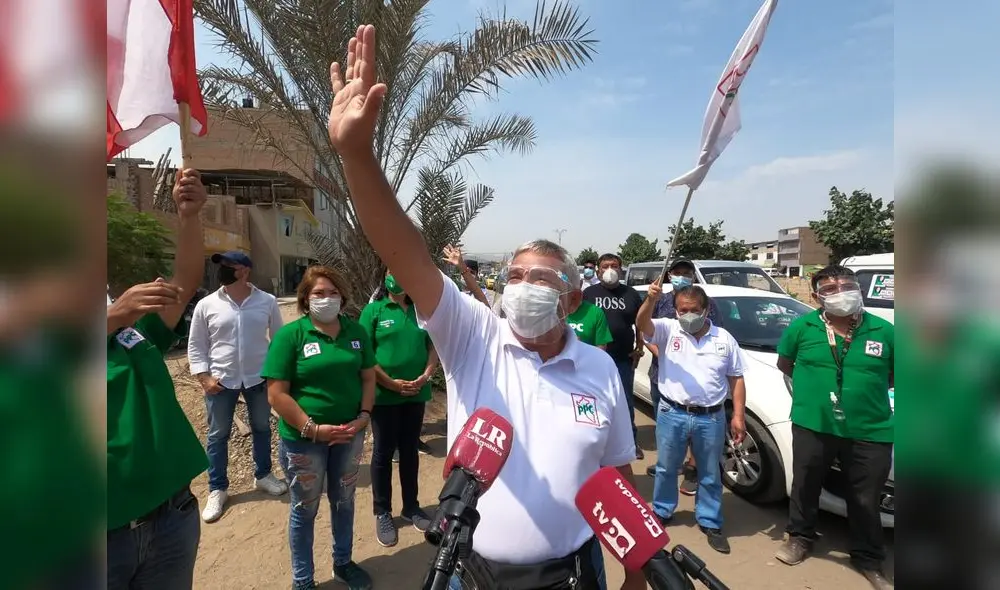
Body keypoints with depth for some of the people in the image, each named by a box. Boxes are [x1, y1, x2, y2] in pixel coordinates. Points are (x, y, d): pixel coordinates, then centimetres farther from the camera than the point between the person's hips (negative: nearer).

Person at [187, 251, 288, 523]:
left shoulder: (267, 301, -5)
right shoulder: (206, 305, -5)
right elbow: (195, 346, 1)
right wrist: (204, 378, -8)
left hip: (258, 378, 1)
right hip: (221, 381, 0)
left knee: (261, 428, 17)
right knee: (218, 436, 11)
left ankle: (263, 475, 37)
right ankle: (217, 490, 29)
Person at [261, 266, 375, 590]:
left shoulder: (356, 331, 0)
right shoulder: (289, 334, -12)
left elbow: (368, 377, 5)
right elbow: (277, 394, -15)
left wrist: (364, 416, -8)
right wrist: (313, 428, -19)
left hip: (350, 434, 4)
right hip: (304, 440, -4)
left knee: (344, 501, 20)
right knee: (305, 509, 14)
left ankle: (343, 563, 43)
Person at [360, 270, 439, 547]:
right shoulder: (373, 310, -5)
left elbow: (434, 346, 5)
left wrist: (426, 375, -10)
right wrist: (393, 384, -14)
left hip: (416, 394, 3)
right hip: (384, 395, -3)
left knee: (410, 451, 16)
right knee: (383, 452, 10)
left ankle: (411, 506, 33)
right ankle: (382, 513, 26)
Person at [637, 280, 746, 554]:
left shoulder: (724, 339, 3)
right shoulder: (667, 330, -4)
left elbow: (736, 379, 6)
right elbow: (643, 324, -24)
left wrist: (738, 416, 0)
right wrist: (650, 300, -44)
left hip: (711, 418, 1)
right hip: (672, 414, -1)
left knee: (710, 475, 15)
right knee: (666, 468, 15)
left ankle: (710, 523, 33)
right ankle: (661, 512, 36)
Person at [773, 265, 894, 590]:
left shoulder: (884, 331, -4)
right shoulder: (802, 327, -6)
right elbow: (784, 363, 9)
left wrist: (867, 386, 3)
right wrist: (812, 384, 6)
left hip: (870, 432, 1)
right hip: (812, 426, 0)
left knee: (866, 500, 15)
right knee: (805, 486, 16)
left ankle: (869, 560, 37)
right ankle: (799, 537, 40)